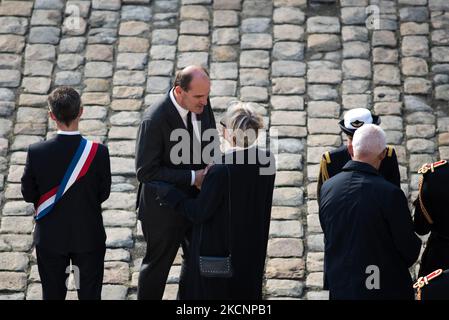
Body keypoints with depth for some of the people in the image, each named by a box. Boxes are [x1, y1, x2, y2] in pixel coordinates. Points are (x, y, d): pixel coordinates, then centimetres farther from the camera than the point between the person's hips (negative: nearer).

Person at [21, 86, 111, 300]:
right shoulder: (98, 152, -19)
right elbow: (103, 194, -7)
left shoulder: (36, 152, -19)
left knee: (52, 295, 15)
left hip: (50, 237, 0)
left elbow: (28, 194, -7)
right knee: (90, 294, 13)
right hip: (89, 236, 0)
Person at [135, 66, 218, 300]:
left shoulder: (202, 104, -9)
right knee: (158, 264, 13)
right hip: (164, 208, -6)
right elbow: (145, 172, -27)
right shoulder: (154, 120, -29)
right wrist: (192, 177, -27)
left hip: (195, 200, 7)